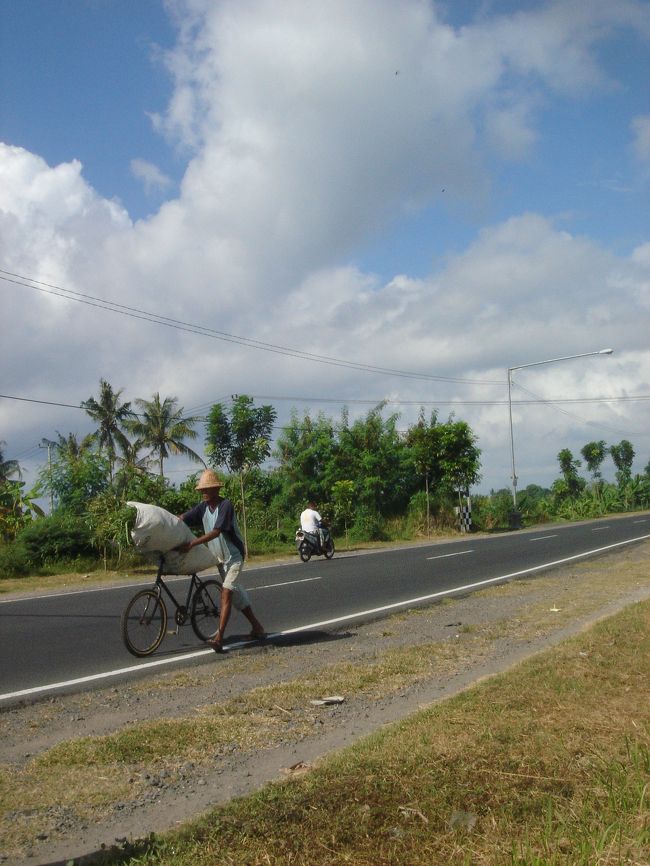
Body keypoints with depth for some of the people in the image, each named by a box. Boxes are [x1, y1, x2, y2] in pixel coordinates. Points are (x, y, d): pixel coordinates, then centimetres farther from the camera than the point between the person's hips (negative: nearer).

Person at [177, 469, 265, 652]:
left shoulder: (225, 505, -22)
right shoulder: (203, 507, -1)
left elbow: (216, 532, -29)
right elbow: (182, 518, -8)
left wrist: (191, 544, -35)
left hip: (234, 556, -8)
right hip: (220, 557, 8)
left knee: (226, 594, -17)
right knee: (236, 594, 15)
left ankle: (219, 638, -22)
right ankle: (257, 627, 28)